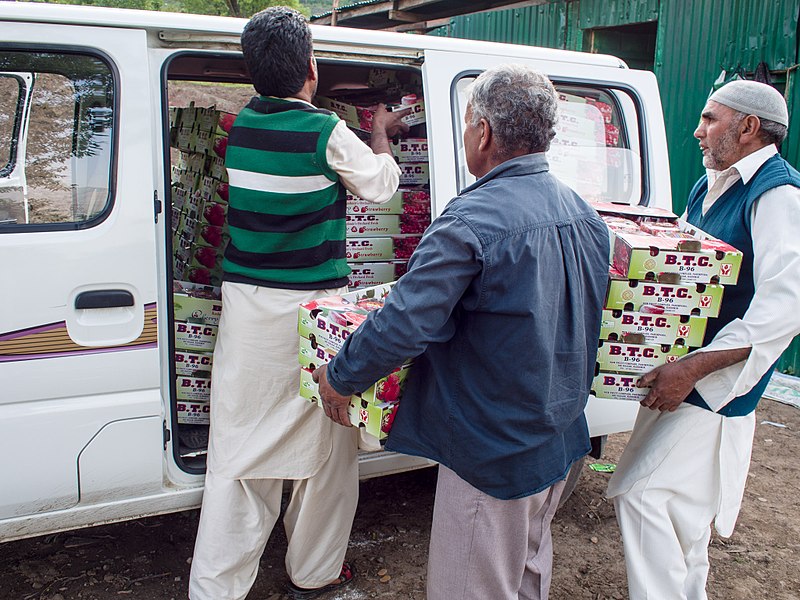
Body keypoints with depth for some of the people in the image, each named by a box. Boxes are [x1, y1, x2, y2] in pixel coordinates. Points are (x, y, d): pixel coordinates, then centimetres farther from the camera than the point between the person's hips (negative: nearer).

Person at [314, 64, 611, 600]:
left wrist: (339, 378, -12)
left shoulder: (474, 220, -26)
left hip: (494, 454, -8)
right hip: (561, 440, 8)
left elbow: (404, 324, -28)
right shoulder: (585, 215, 2)